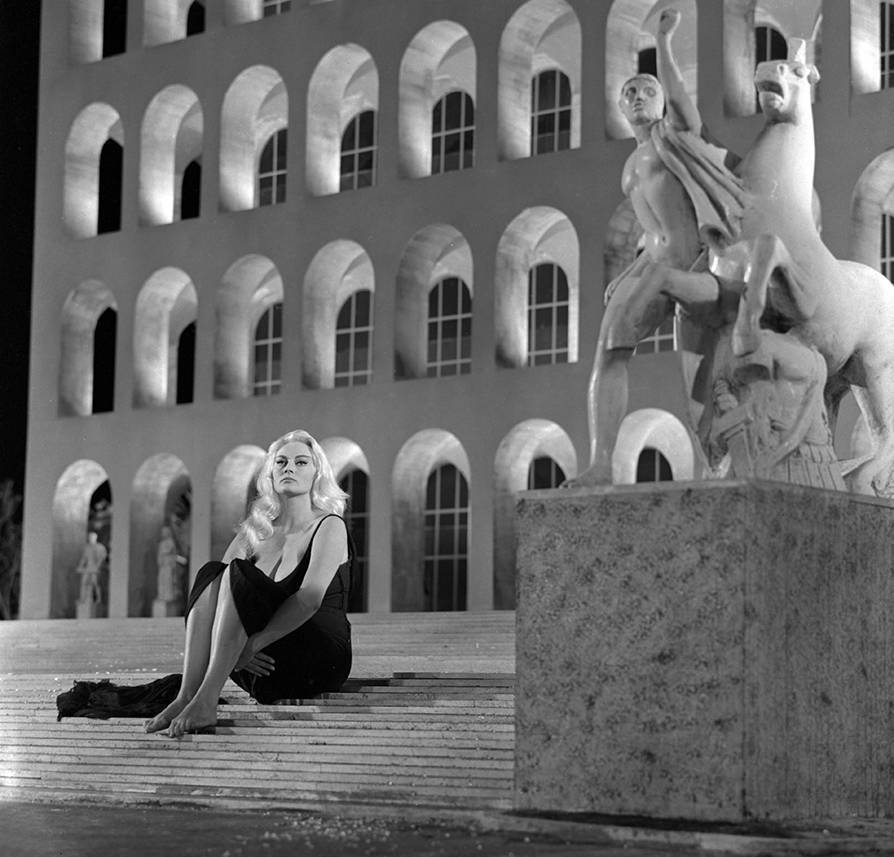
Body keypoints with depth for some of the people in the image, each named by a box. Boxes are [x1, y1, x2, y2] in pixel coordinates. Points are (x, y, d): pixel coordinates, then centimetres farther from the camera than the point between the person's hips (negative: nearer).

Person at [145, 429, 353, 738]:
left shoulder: (329, 526, 0)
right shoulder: (254, 532, 16)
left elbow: (311, 597, -17)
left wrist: (252, 644, -24)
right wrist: (237, 651, -16)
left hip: (320, 661, -5)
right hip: (265, 671, 5)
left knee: (237, 574, -24)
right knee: (211, 574, -17)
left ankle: (205, 700, -40)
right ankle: (187, 696, -34)